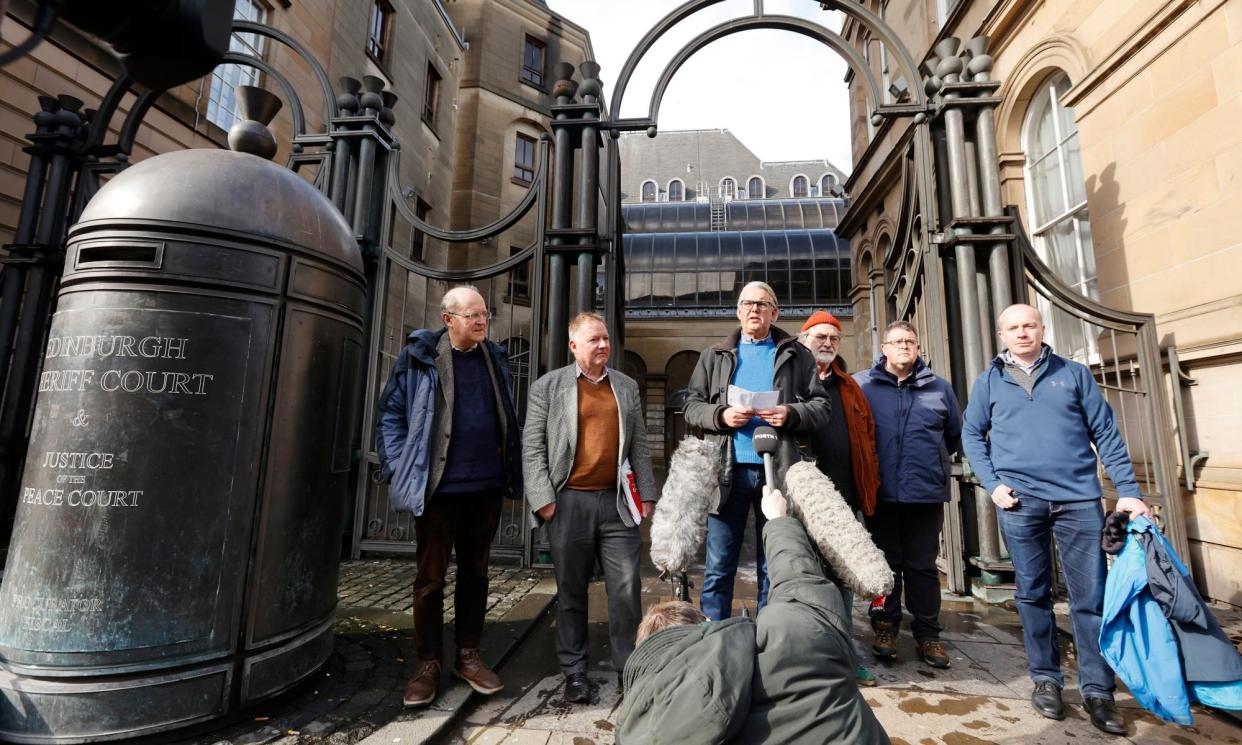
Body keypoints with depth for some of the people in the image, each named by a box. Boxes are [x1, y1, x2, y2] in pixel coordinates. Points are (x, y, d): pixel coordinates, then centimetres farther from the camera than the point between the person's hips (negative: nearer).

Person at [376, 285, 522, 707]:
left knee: (475, 572, 14)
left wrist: (506, 470, 10)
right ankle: (428, 663, 24)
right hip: (438, 486, -4)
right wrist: (401, 470, -7)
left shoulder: (494, 358, 7)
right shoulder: (420, 356, -5)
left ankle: (468, 656, 30)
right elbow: (391, 415, -1)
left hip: (486, 485, 4)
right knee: (430, 577, 7)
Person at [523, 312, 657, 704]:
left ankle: (630, 667, 21)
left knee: (627, 587, 4)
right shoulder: (548, 386, 2)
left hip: (617, 501, 2)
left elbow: (639, 445, 12)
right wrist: (543, 498, -10)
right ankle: (574, 671, 24)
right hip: (569, 502, -2)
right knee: (571, 590, 10)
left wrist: (647, 494, 6)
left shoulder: (627, 386, 12)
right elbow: (533, 446, -2)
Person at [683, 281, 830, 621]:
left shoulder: (796, 355, 12)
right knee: (718, 569, 5)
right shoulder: (714, 356, 14)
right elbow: (691, 406, 8)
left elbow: (821, 408, 7)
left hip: (778, 470, 0)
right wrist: (721, 415, -11)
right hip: (728, 471, 0)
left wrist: (790, 414, -12)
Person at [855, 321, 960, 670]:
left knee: (923, 566, 10)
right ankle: (885, 627, 22)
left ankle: (927, 634, 23)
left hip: (927, 493, 2)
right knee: (886, 564, 9)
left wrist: (932, 460, 16)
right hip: (881, 493, -2)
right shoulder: (861, 385, -1)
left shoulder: (939, 388, 8)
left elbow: (955, 436, 20)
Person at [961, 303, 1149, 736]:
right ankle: (1045, 679, 23)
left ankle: (1097, 690, 18)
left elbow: (1106, 433, 6)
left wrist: (1128, 490, 0)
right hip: (1020, 501, 0)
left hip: (1079, 498, 0)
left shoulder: (1074, 373, 8)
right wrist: (993, 483, -3)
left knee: (1091, 596, 4)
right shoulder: (989, 382, 7)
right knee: (1033, 594, 9)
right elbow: (971, 435, 8)